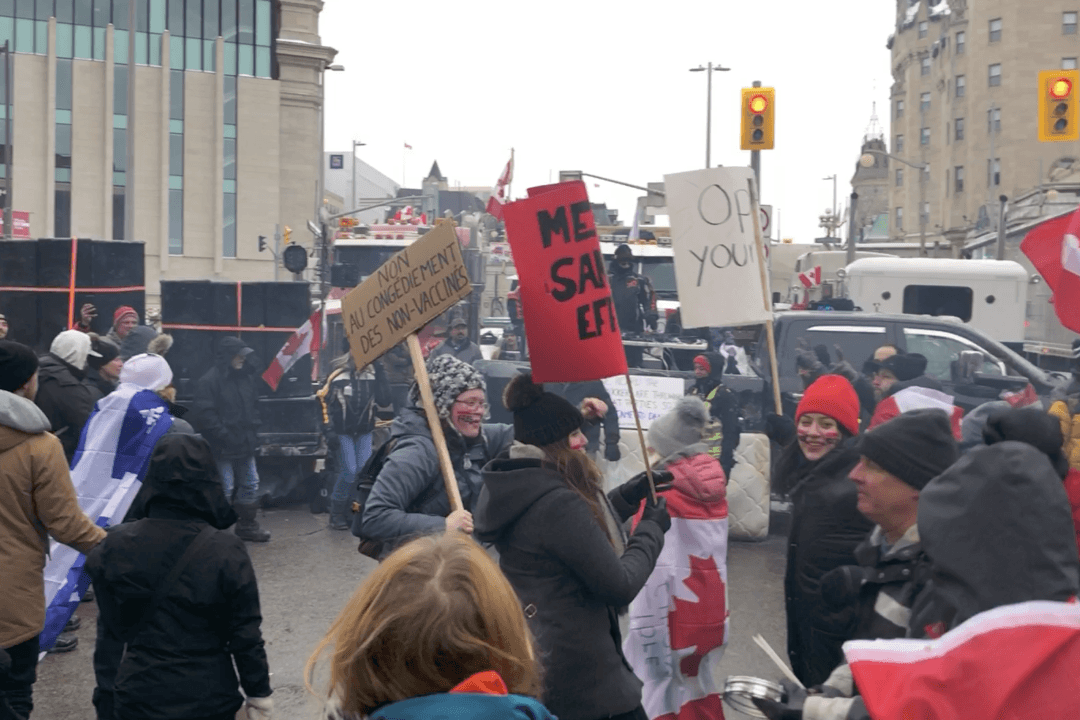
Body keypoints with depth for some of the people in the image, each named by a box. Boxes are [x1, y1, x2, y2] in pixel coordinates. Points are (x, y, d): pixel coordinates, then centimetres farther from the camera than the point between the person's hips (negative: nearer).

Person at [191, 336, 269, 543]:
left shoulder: (246, 377, 10)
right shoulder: (209, 381, -14)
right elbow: (205, 415, -19)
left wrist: (252, 432, 10)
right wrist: (225, 437, -19)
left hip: (245, 445, 8)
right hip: (223, 448, -8)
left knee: (250, 485, 14)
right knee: (225, 489, -5)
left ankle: (247, 526, 29)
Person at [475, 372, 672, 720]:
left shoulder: (510, 490, 4)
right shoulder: (558, 502, -25)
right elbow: (620, 586, -20)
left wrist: (631, 494, 14)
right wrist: (652, 527, -6)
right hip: (578, 672, -9)